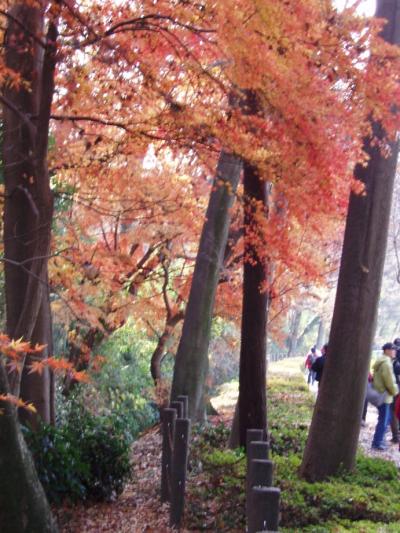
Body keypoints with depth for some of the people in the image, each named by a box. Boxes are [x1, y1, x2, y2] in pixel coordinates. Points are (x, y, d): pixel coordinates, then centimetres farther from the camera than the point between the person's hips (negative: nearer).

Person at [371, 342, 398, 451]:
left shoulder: (381, 361, 14)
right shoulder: (386, 363, -19)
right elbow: (390, 381, -21)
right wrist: (395, 391, -6)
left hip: (379, 394, 10)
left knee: (386, 418, 19)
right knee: (383, 420, -4)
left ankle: (379, 439, 25)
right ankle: (377, 443, 1)